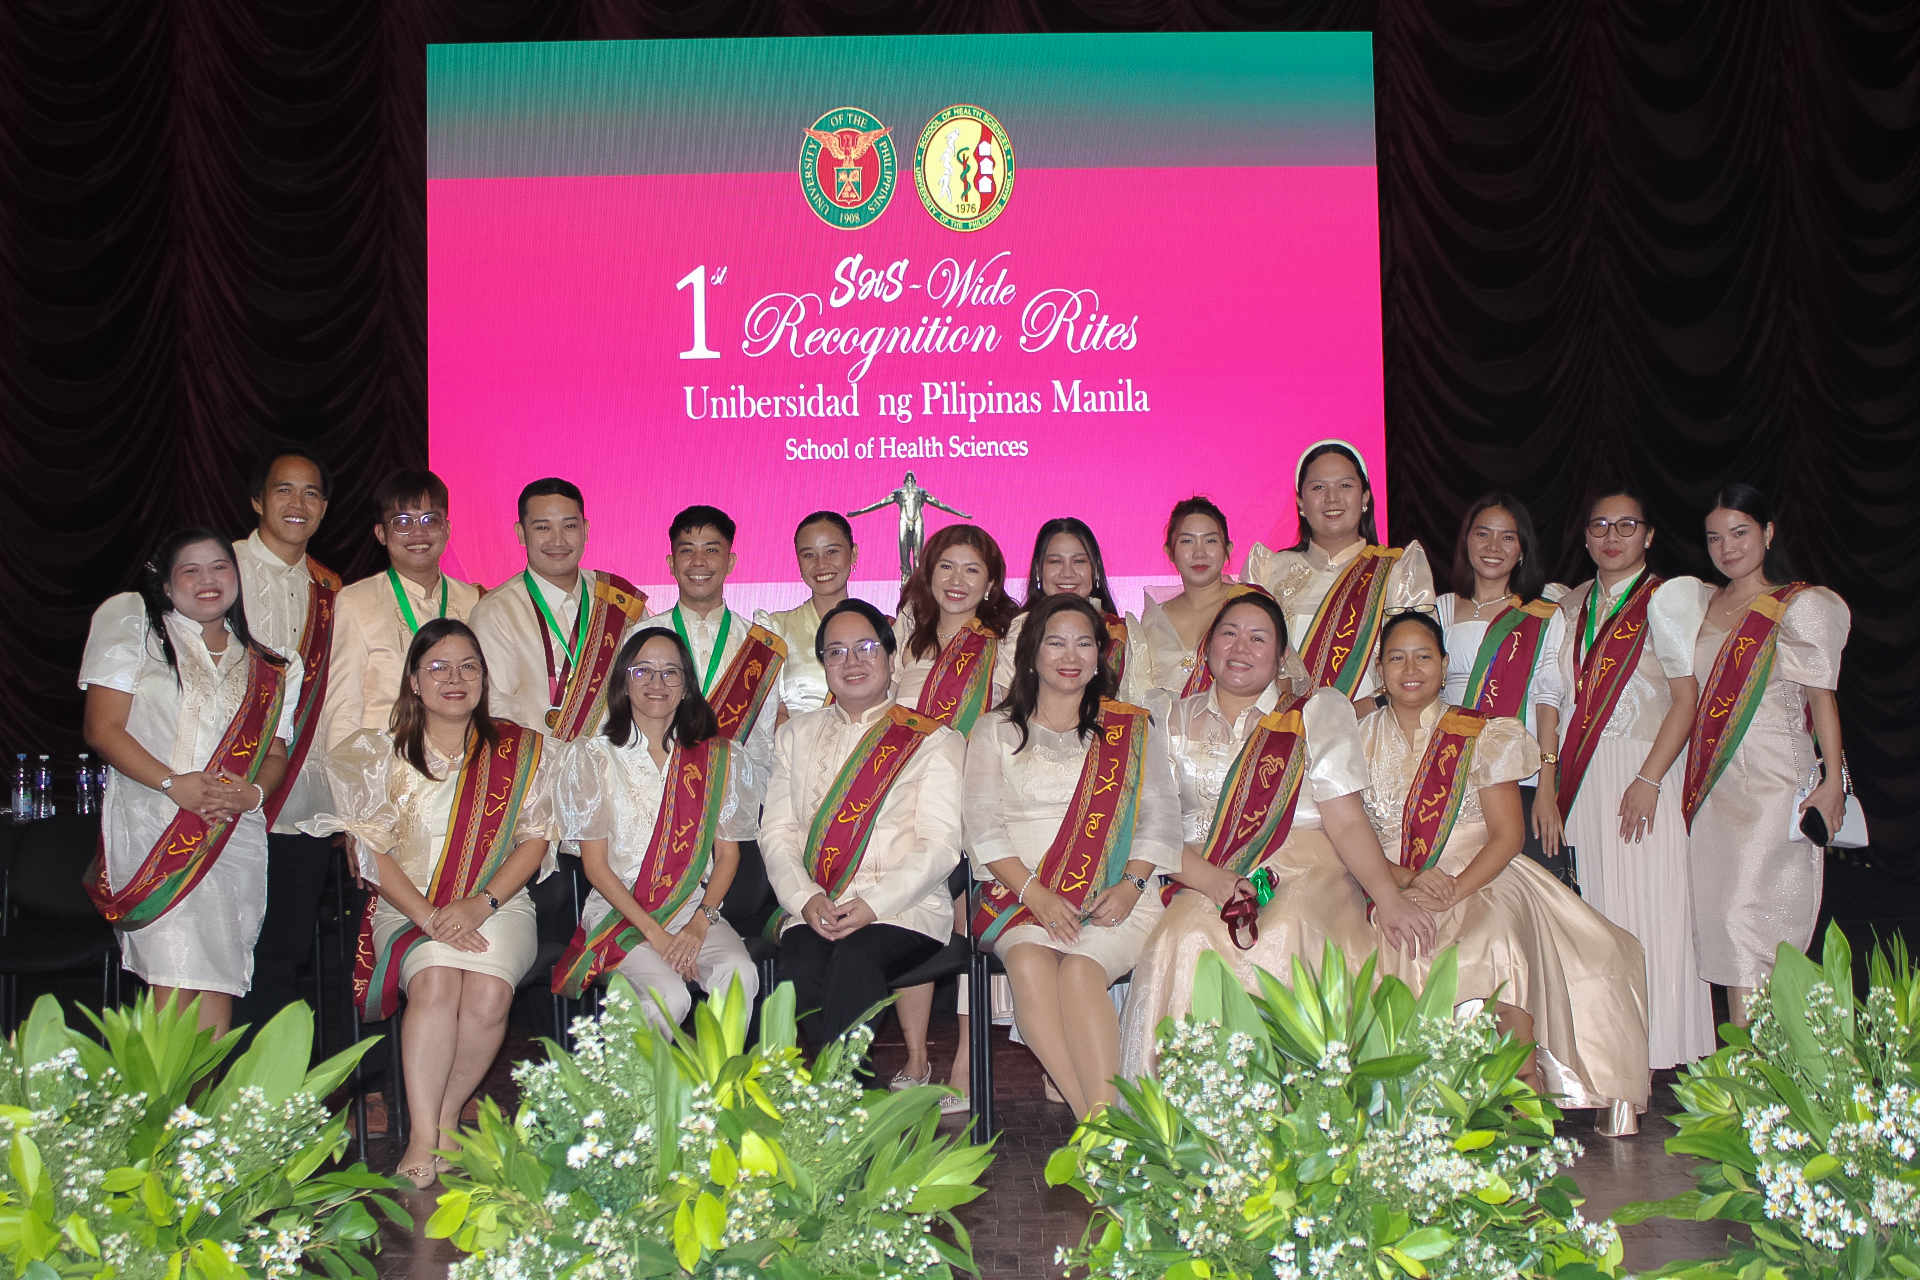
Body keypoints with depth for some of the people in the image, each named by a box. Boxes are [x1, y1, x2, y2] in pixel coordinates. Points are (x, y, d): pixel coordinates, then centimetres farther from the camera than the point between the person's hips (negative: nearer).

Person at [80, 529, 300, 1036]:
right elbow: (103, 729, 0)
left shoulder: (268, 668, 19)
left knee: (219, 980, -4)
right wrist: (174, 784, -13)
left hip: (237, 835, 3)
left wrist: (252, 793, -6)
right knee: (175, 981, -17)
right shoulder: (137, 630, 9)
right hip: (155, 827, -3)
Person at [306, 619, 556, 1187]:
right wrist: (427, 915, -15)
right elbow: (373, 850, 1)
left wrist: (480, 904, -12)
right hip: (407, 906, 0)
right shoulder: (381, 753, 10)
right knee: (435, 980, -31)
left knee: (489, 992, -29)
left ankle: (446, 1115, -10)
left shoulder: (520, 750, 11)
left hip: (498, 904, 0)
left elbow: (535, 839, 4)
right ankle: (425, 1136, -28)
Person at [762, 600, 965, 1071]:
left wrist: (873, 903, -16)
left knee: (854, 959, -34)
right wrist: (805, 899, -8)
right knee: (802, 967, -30)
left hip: (904, 909, -3)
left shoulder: (934, 741, 8)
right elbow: (776, 831, 12)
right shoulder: (796, 736, 21)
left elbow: (940, 845, -2)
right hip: (812, 910, 3)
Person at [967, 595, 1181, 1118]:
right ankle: (1093, 1121, -33)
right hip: (1020, 893, 0)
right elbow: (982, 826, 5)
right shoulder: (995, 731, 15)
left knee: (1079, 970, -31)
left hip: (1116, 897, 0)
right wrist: (1038, 895, -10)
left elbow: (1160, 820, 10)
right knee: (1030, 964, -32)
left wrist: (1130, 885, -9)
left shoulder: (1134, 730, 17)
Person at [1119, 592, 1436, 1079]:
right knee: (1186, 941, -31)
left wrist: (1389, 898, -14)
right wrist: (1212, 879, -14)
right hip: (1204, 880, 1)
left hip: (1305, 873, -1)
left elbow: (1347, 821, 1)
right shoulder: (1176, 723, 16)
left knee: (1284, 936, -34)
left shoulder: (1319, 711, 11)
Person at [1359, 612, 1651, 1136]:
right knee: (1402, 957, -32)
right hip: (1393, 890, 1)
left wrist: (1455, 890, -19)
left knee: (1497, 943, -34)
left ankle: (1526, 1087, -28)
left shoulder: (1480, 735, 7)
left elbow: (1508, 833, -2)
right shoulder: (1362, 738, 11)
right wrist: (1405, 883, -15)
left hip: (1480, 879, -1)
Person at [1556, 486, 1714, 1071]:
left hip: (1642, 769, -5)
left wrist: (1649, 779, -15)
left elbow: (1687, 699, -7)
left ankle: (1651, 1051, 3)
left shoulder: (1665, 600, -2)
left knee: (1646, 908, -5)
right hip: (1580, 777, 5)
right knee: (1590, 910, 4)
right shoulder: (1572, 606, 14)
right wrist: (1550, 783, 7)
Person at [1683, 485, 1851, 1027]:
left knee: (1749, 916, -10)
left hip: (1773, 780, -5)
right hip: (1712, 782, 6)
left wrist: (1831, 782, -11)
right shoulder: (1705, 603, 14)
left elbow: (1822, 697, -4)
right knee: (1717, 917, 3)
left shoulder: (1801, 606, -2)